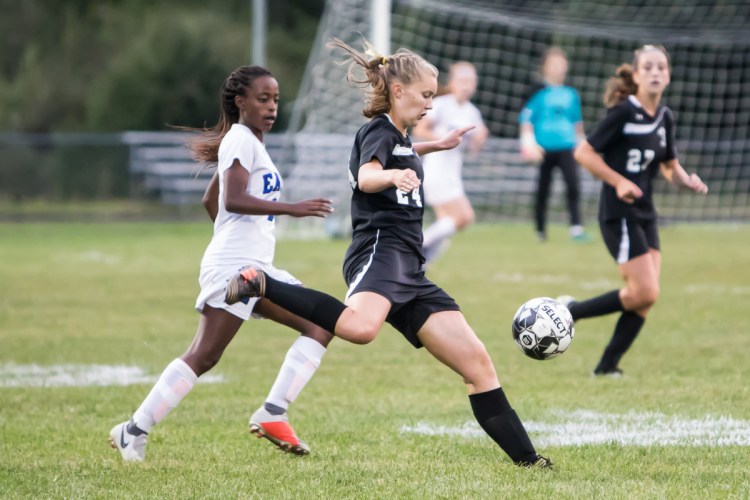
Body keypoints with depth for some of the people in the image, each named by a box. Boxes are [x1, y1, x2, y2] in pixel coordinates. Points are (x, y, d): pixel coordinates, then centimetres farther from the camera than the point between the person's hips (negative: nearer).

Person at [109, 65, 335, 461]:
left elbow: (210, 200, 31)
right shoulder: (240, 139, -7)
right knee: (203, 357, -14)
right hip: (233, 266, -10)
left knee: (321, 324, 1)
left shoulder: (249, 142, 23)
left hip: (257, 267, 10)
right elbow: (233, 199, -22)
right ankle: (134, 432, -10)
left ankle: (272, 414, -6)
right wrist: (292, 209, -27)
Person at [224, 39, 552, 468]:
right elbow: (367, 176, -28)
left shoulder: (399, 135, 24)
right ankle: (261, 285, -25)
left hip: (408, 271, 10)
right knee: (361, 327, -43)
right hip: (380, 250, -10)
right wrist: (393, 176, -49)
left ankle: (527, 459, 6)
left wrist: (435, 146, 48)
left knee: (478, 363, 5)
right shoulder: (379, 131, -3)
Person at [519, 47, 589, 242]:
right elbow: (526, 120, -4)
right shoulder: (539, 93, -2)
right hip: (545, 149, -2)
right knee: (543, 189, 7)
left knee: (573, 184, -17)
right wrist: (529, 144, -14)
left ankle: (576, 228, -19)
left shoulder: (571, 94, 9)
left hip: (566, 147, 2)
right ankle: (540, 230, 23)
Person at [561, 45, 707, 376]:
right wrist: (619, 182, -19)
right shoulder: (623, 112, -13)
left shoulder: (664, 118, 8)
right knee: (644, 293, -14)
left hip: (645, 215, 8)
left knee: (645, 298, 2)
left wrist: (688, 182, -2)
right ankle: (569, 312, 0)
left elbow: (669, 166, 19)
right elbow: (583, 152, -11)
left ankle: (607, 366, 11)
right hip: (618, 214, -8)